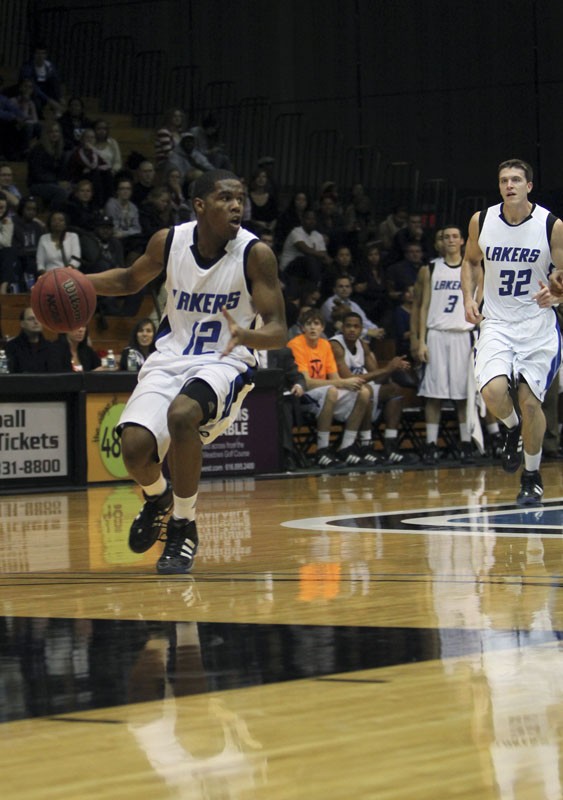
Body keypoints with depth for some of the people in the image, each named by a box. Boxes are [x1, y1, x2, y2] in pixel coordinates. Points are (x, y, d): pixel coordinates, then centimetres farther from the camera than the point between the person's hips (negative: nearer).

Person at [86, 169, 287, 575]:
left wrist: (247, 335, -36)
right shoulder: (169, 241, -4)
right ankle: (158, 497, 21)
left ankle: (184, 526, -14)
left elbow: (278, 331, -13)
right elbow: (131, 280, 17)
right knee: (135, 445, -18)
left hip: (224, 362, -3)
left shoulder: (256, 254, -14)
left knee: (182, 415, -35)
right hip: (170, 358, 4)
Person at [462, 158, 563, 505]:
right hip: (497, 323, 1)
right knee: (493, 391, -21)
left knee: (530, 401, -2)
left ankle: (532, 477, 19)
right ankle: (513, 428, 15)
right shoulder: (481, 221, -2)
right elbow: (471, 261, 17)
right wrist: (469, 298, 1)